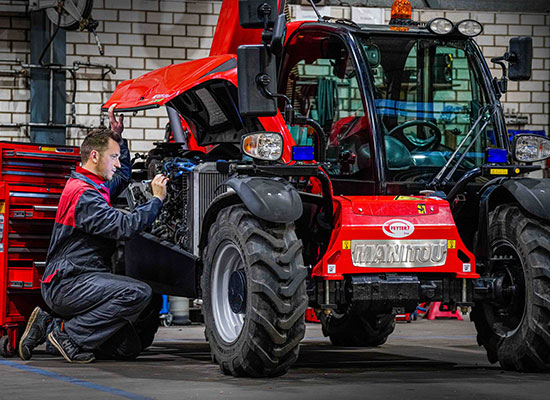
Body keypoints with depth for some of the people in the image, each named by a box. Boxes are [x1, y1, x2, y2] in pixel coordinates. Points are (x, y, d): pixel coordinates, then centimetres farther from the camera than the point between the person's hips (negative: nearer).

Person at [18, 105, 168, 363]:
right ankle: (67, 335, -17)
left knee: (129, 348, 3)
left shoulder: (94, 186, 17)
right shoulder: (83, 195, -15)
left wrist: (117, 136, 28)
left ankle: (48, 325, 10)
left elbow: (124, 175, 40)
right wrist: (156, 200, -13)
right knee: (139, 293, -30)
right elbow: (124, 227, -25)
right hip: (66, 283, -10)